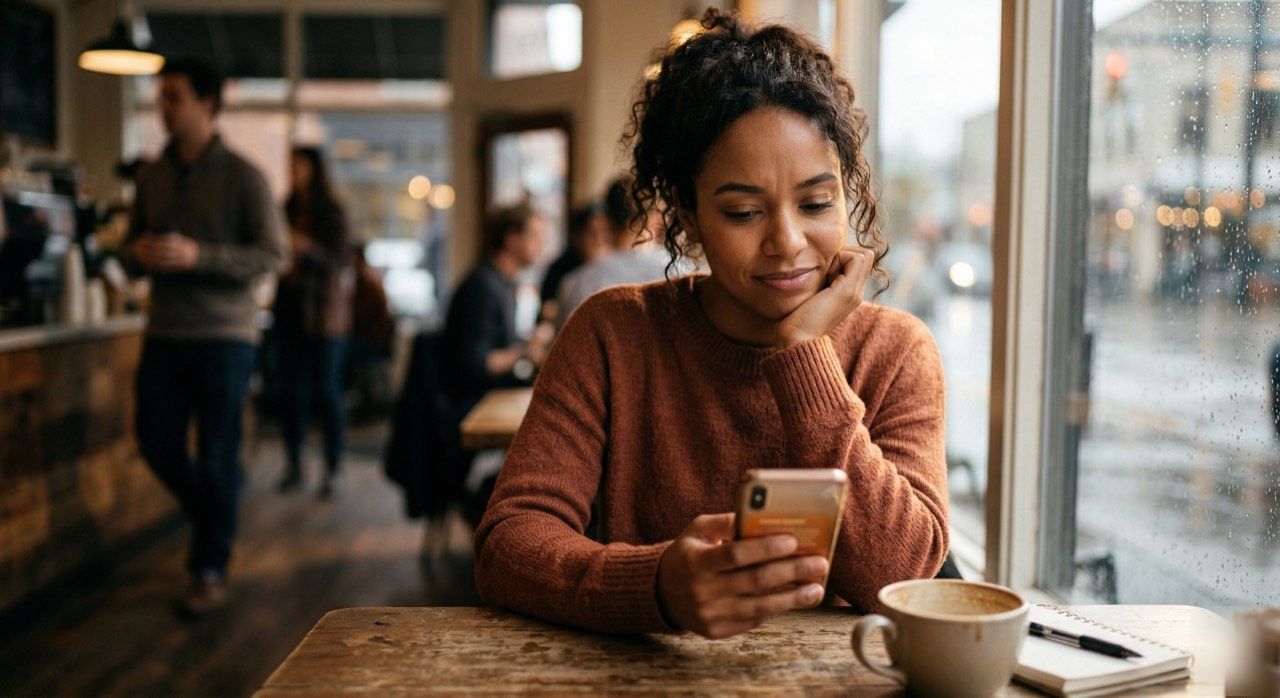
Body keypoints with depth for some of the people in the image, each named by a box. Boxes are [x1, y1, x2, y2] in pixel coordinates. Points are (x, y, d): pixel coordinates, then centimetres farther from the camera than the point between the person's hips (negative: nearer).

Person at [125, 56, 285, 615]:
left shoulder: (242, 176, -6)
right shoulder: (152, 177, 11)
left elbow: (272, 254, -10)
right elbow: (132, 243, 17)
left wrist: (198, 255, -21)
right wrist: (137, 254, -8)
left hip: (224, 334, -5)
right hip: (164, 333, 5)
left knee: (216, 457, -1)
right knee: (157, 445, 7)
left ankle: (211, 569, 14)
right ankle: (209, 519, 35)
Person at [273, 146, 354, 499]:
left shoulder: (332, 214, -3)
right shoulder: (286, 212, 10)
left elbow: (341, 263, -10)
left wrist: (305, 247, -22)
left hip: (323, 313, -4)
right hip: (291, 308, 5)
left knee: (327, 388, -2)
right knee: (293, 388, 5)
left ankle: (332, 470, 5)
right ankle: (293, 465, 14)